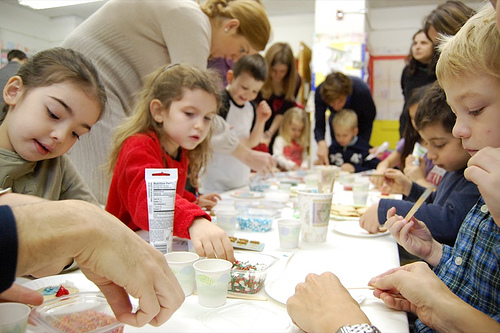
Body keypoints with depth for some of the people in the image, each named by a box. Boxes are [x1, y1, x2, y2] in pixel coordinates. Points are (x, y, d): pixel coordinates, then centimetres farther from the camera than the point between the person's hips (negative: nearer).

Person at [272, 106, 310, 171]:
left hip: (299, 172, 5)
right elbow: (278, 157, -11)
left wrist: (304, 166, -7)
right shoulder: (280, 140, 0)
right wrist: (291, 165, -22)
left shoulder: (301, 142, 19)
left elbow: (305, 157, 15)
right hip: (283, 172, -5)